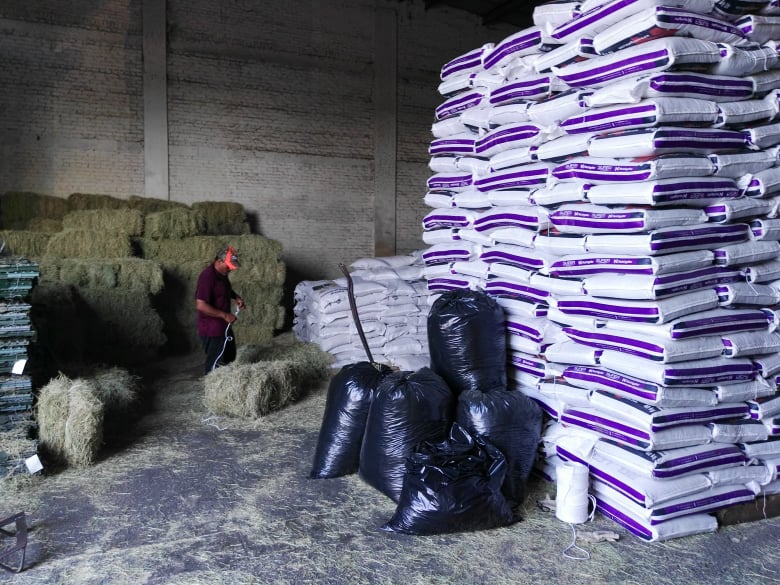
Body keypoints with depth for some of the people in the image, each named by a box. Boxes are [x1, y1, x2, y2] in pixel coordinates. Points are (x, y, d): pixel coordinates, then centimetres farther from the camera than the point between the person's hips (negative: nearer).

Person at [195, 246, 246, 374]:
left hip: (224, 326, 10)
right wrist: (224, 315, -25)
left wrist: (236, 297, 5)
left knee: (229, 359, 22)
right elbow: (200, 306, -28)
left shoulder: (222, 273, 5)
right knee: (215, 363, 0)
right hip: (212, 330, -10)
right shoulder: (207, 276, -24)